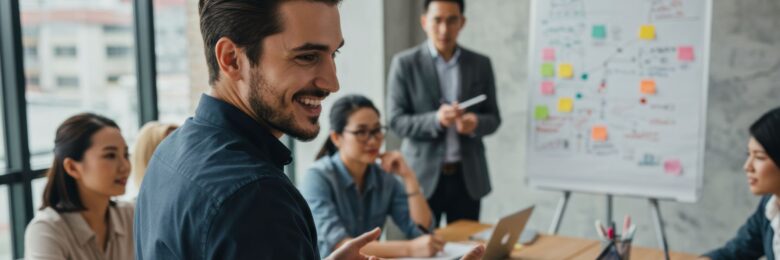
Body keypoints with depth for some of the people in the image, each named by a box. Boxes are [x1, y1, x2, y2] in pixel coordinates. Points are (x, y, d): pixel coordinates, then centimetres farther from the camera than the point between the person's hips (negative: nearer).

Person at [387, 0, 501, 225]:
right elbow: (396, 121, -6)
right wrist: (436, 119, -23)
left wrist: (476, 123, -15)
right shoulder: (405, 63, -2)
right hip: (422, 176, -2)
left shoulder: (481, 64, 7)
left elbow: (493, 118, 9)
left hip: (468, 176, 3)